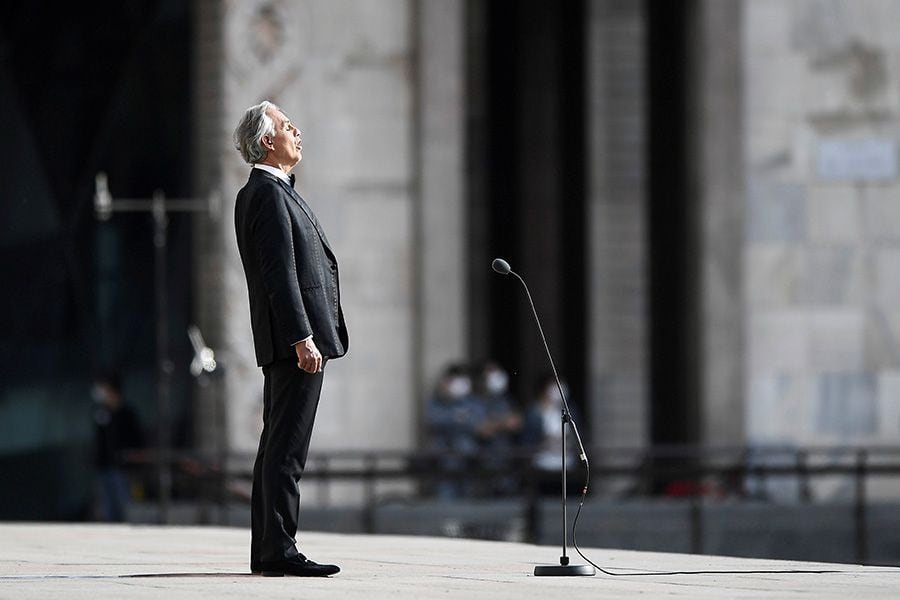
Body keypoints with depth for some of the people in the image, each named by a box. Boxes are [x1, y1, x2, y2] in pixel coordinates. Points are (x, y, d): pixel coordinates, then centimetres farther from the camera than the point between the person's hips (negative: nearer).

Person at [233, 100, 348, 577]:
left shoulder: (263, 193, 19)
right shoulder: (270, 194, -13)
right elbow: (280, 274, -20)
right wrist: (302, 337, -23)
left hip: (286, 344, 11)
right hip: (295, 336, -11)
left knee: (277, 445, 12)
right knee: (288, 448, -11)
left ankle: (266, 550, 15)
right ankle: (279, 551, -12)